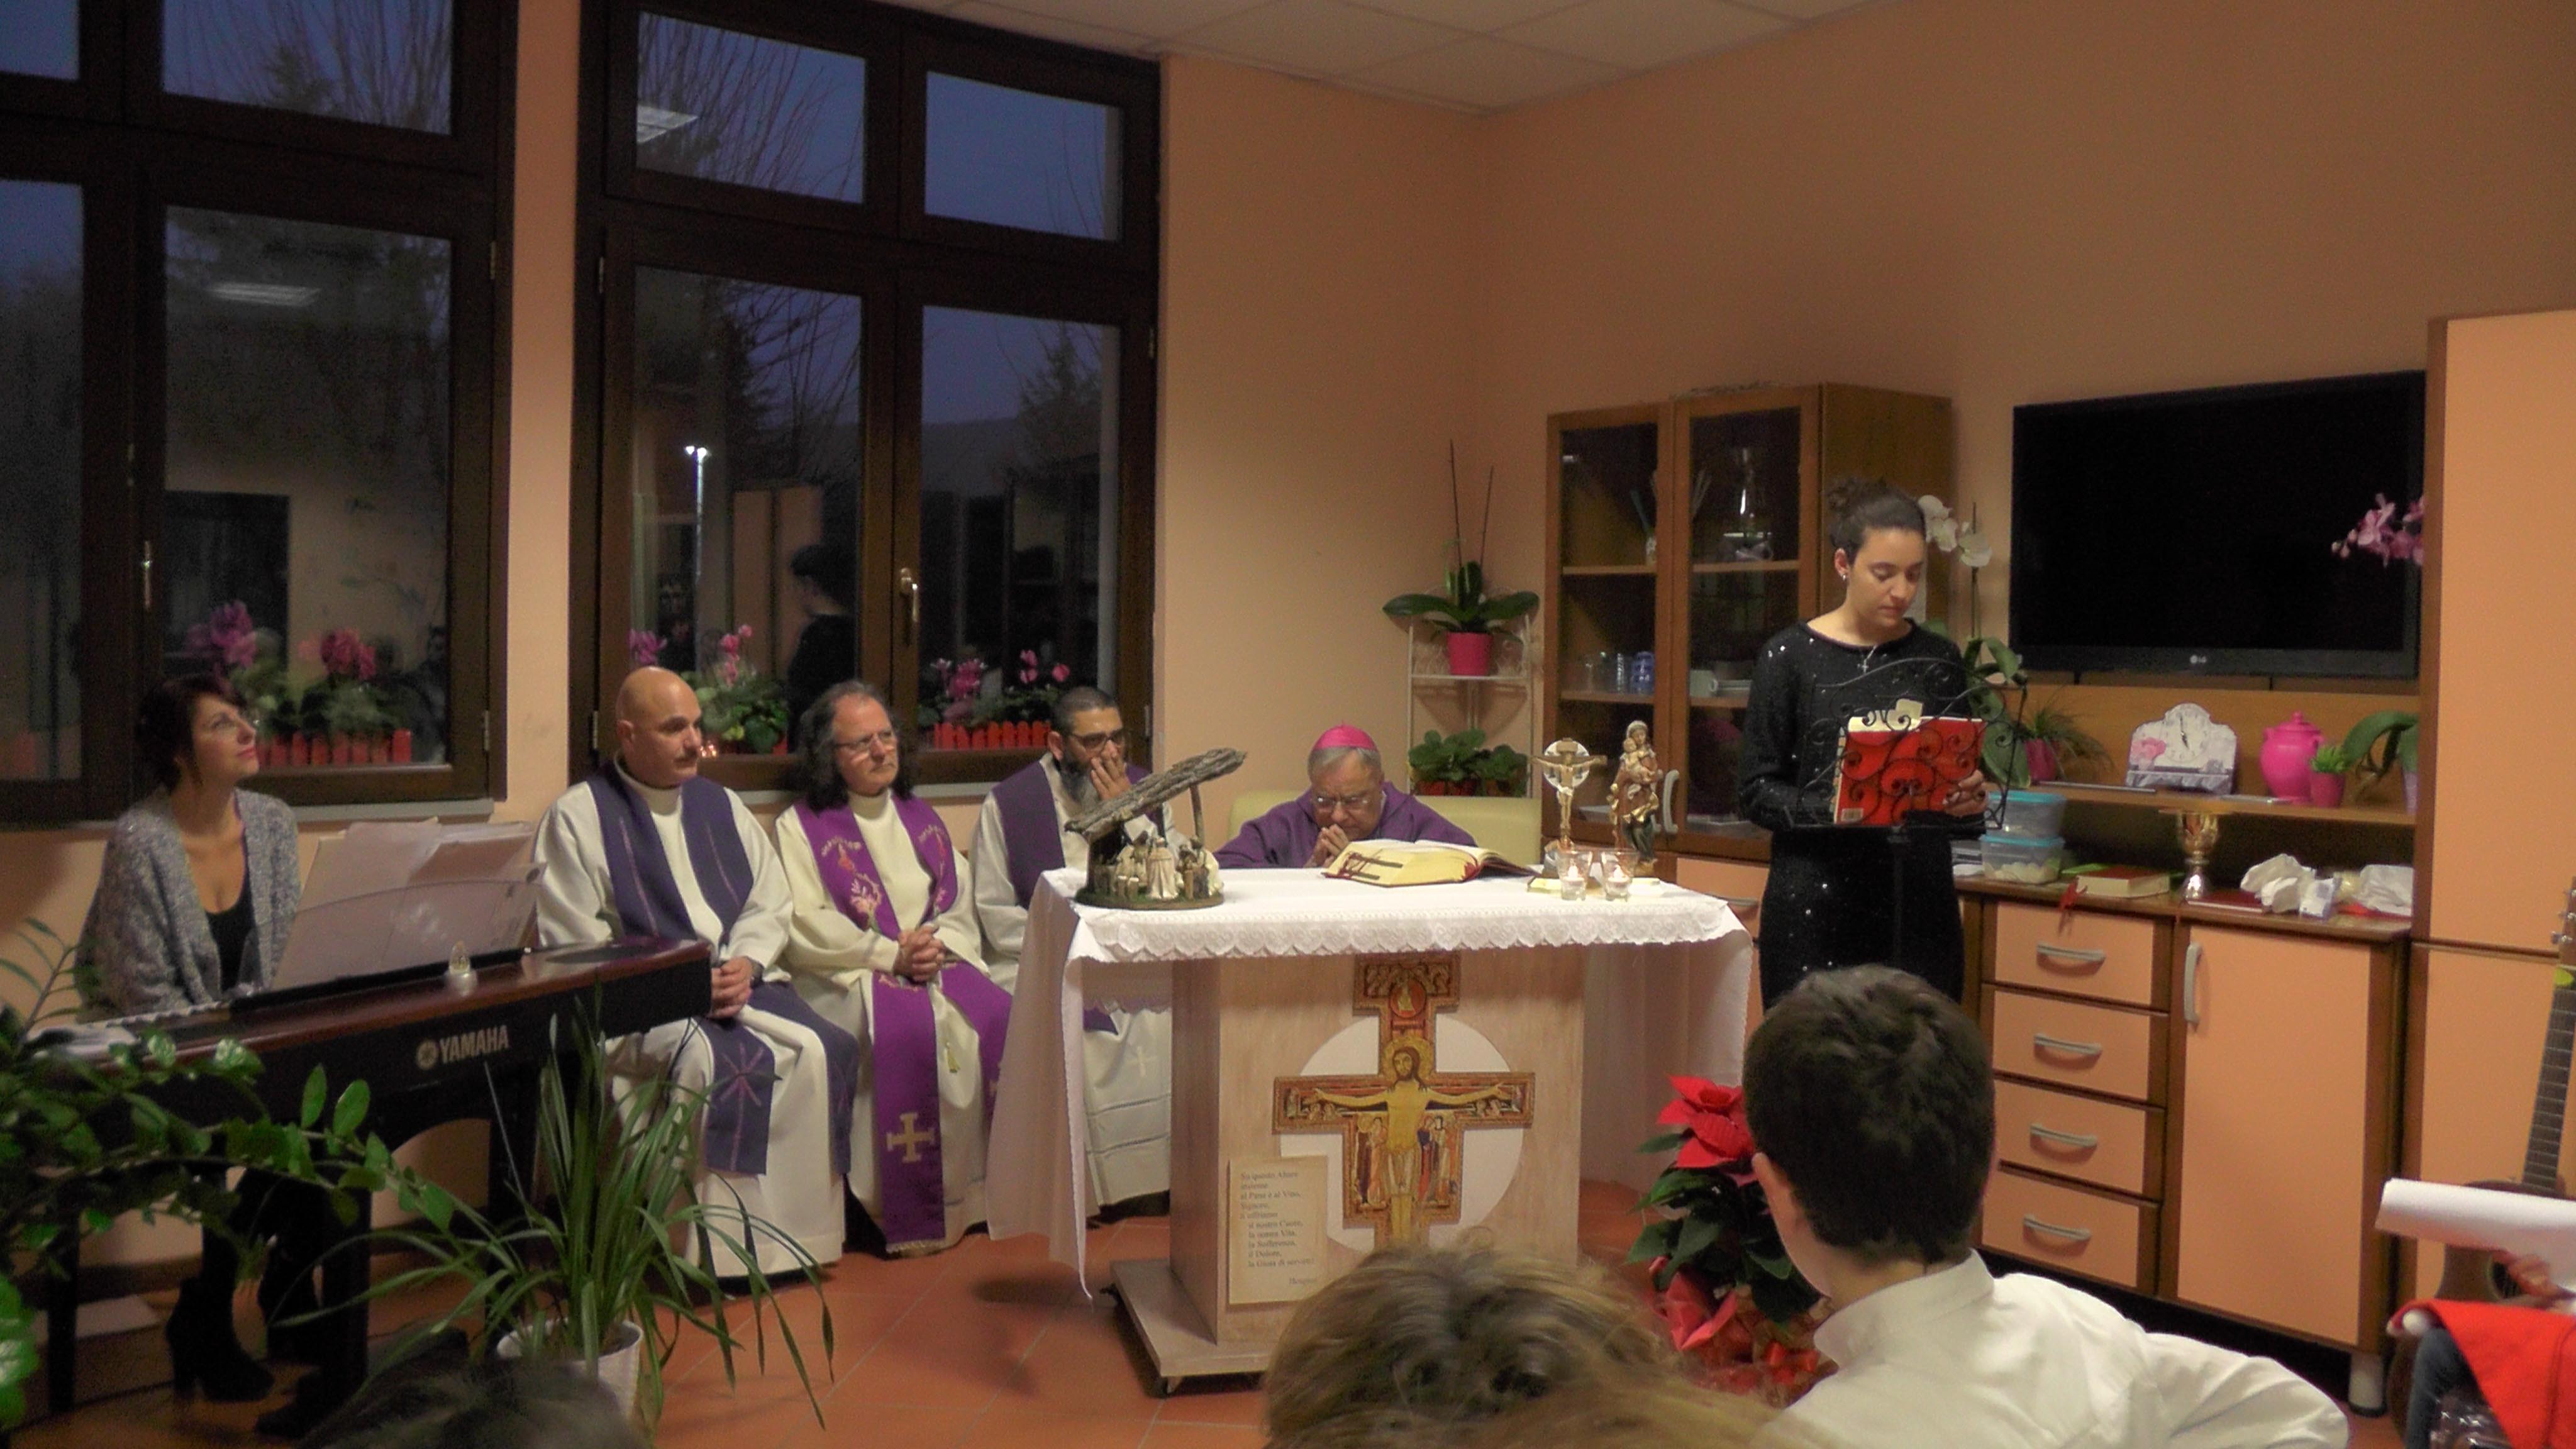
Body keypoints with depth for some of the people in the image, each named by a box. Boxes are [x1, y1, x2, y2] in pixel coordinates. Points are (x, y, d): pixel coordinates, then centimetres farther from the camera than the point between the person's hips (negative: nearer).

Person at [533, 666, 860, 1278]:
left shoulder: (721, 805, 18)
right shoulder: (578, 816, 1)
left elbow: (771, 905, 14)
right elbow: (574, 942, -7)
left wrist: (745, 963, -8)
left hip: (741, 980, 5)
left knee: (823, 1050, -21)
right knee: (719, 1062, -34)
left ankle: (799, 1228, -11)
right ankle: (725, 1244, -23)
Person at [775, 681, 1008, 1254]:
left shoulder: (921, 818, 20)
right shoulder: (801, 826, 5)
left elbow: (961, 904, 14)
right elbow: (804, 928, -7)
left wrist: (937, 943, -8)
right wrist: (890, 954, -16)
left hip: (937, 963, 5)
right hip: (847, 977, -4)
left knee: (998, 1018, -23)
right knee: (906, 1029, -34)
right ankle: (910, 1214, -24)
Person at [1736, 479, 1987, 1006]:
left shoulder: (1939, 660, 11)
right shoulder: (1791, 656, -1)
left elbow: (1961, 776, 18)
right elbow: (1755, 791, -3)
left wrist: (1969, 801, -4)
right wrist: (1832, 810, -20)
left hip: (1921, 904, 3)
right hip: (1817, 908, -3)